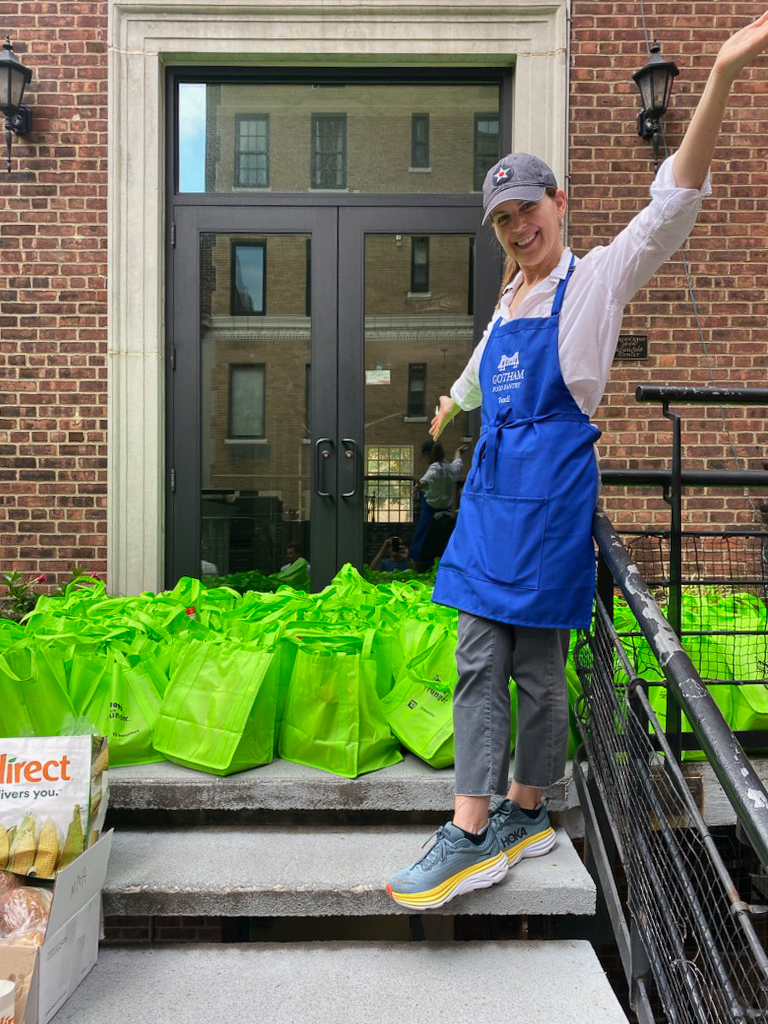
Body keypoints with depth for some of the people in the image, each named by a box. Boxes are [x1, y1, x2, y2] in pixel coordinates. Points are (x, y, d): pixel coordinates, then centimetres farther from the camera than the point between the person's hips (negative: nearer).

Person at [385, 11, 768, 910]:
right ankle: (471, 833, 8)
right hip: (491, 481, 7)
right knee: (479, 661, 2)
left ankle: (524, 812, 22)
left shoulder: (595, 278, 0)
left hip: (551, 482, -6)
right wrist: (454, 398, 56)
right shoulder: (511, 294, 19)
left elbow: (673, 204, -14)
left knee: (538, 664, 3)